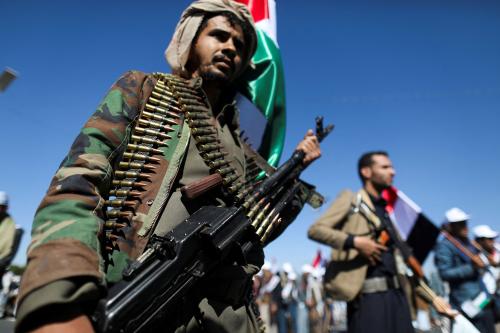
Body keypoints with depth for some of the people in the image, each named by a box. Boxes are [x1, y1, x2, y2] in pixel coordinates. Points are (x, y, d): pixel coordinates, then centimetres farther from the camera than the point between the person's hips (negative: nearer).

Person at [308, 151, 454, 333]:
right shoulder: (351, 200, 0)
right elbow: (314, 229, -9)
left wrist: (432, 297, 16)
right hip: (367, 295, -6)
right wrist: (354, 241, -18)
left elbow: (402, 261, 19)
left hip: (396, 294, 6)